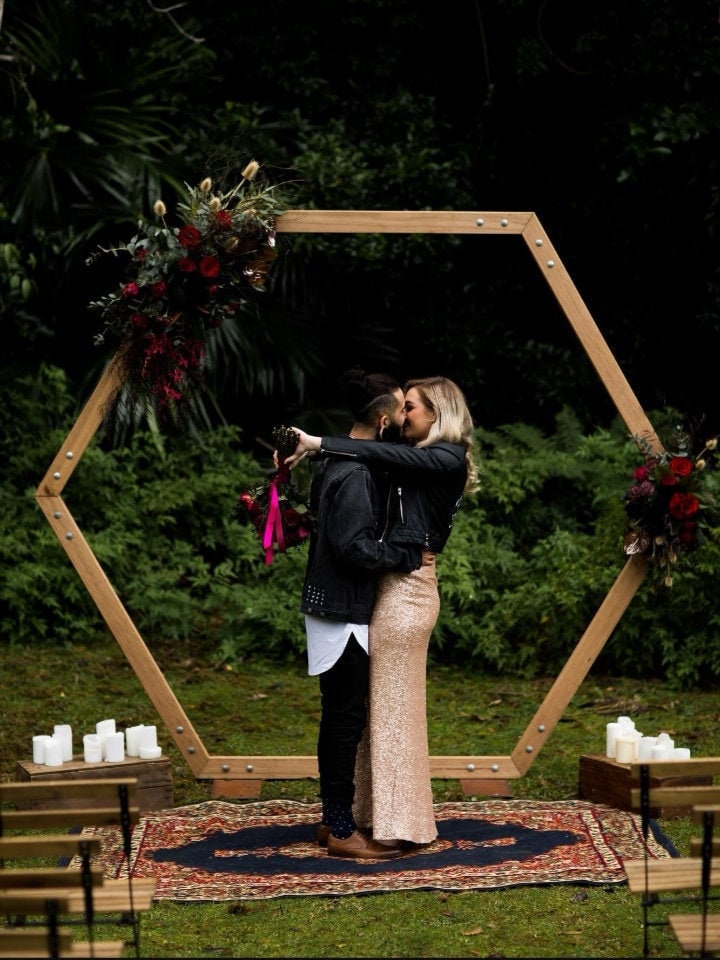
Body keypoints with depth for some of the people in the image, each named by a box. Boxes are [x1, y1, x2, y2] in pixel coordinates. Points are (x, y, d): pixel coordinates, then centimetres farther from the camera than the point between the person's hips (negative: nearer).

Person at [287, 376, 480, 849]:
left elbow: (381, 454, -20)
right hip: (392, 584, 9)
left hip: (407, 588, -9)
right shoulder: (419, 460, 18)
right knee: (382, 702, 11)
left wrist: (318, 443, -19)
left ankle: (402, 824, 3)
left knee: (395, 703, -4)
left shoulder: (447, 460, -10)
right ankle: (379, 811, 19)